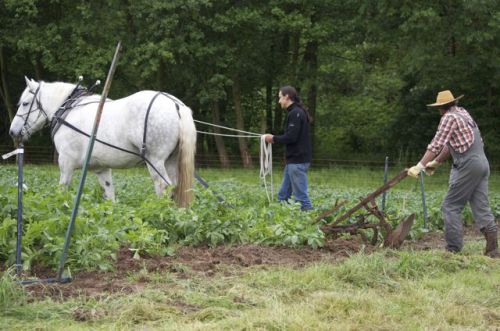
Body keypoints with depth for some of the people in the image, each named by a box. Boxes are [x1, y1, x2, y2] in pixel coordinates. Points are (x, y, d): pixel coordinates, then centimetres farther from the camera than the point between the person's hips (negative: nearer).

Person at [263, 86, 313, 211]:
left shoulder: (295, 113, -15)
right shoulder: (297, 112, 17)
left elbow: (291, 137, -21)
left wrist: (274, 138, -8)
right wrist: (276, 139, 12)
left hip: (297, 160, -10)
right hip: (295, 159, 10)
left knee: (300, 194, -8)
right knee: (284, 194, 13)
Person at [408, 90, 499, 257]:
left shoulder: (450, 117, -7)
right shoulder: (462, 112, 20)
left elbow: (436, 144, -14)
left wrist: (420, 166, -15)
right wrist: (436, 162, 30)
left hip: (468, 165, -8)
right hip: (482, 163, 8)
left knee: (451, 206, -2)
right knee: (481, 206, 5)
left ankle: (454, 248, -5)